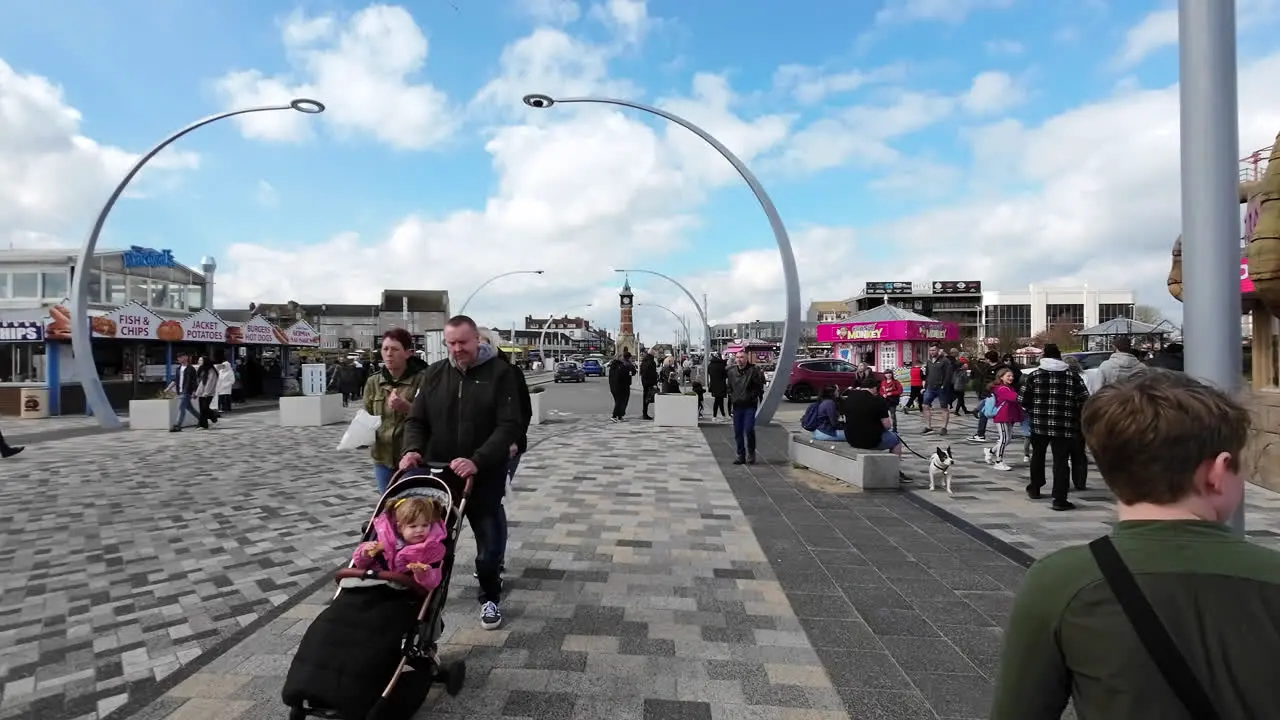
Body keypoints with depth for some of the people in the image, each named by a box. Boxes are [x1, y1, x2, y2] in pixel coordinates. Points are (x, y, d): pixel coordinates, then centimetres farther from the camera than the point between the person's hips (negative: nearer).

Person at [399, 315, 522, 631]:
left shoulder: (500, 372, -10)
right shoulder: (434, 374, 4)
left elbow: (510, 425, -17)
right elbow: (416, 420, 7)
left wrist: (477, 461, -29)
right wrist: (412, 449, -15)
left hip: (485, 475, -3)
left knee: (489, 542, 10)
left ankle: (490, 598, 33)